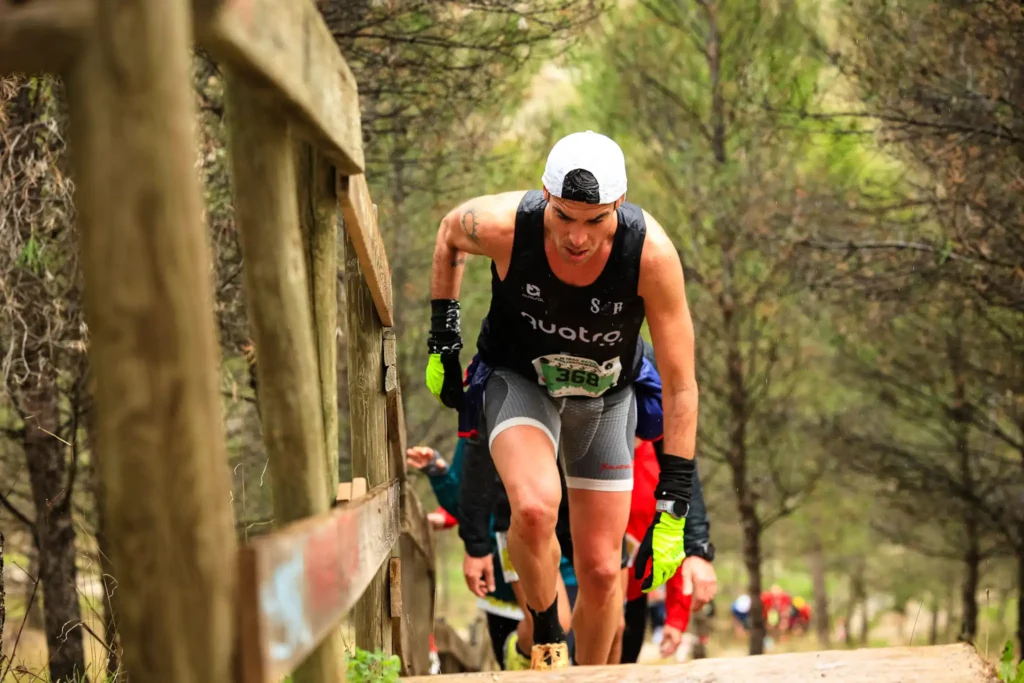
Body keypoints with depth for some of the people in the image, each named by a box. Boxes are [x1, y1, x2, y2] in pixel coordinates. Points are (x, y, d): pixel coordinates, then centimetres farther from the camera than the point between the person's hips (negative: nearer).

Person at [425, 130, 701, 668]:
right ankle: (546, 637, -5)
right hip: (519, 380, -1)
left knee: (600, 570, 4)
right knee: (535, 507, -32)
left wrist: (672, 509, -25)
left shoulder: (651, 253, -32)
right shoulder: (503, 226, -31)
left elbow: (680, 386, -24)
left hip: (603, 397, 1)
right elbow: (449, 232, -2)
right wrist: (442, 340, 1)